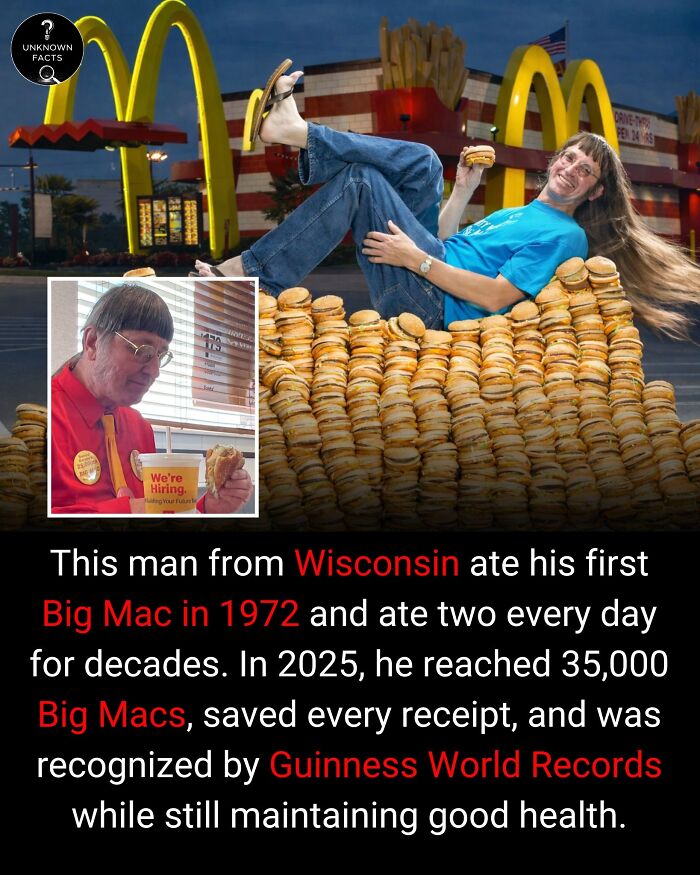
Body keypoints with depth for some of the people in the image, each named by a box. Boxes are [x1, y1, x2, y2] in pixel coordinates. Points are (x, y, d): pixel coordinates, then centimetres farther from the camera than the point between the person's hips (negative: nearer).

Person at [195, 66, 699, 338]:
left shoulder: (565, 236, -2)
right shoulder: (519, 215, 28)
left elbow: (496, 296, -16)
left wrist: (418, 260, -19)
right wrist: (465, 188, 15)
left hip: (430, 303, -8)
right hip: (419, 281, 8)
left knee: (361, 181, -17)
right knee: (425, 163, 1)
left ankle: (251, 273, -17)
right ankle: (296, 131, -9)